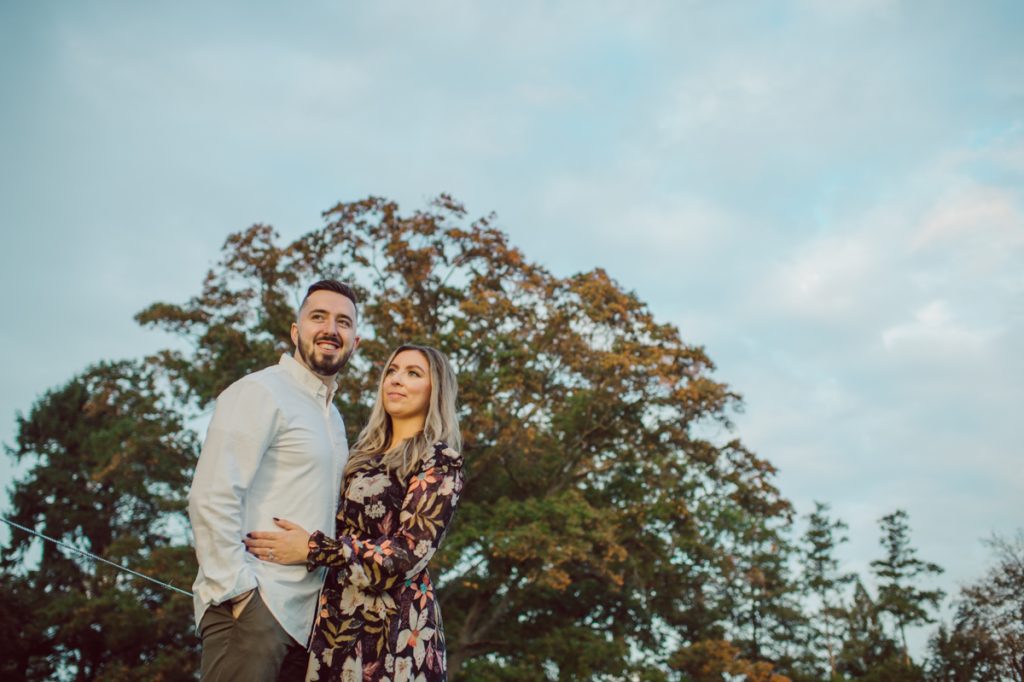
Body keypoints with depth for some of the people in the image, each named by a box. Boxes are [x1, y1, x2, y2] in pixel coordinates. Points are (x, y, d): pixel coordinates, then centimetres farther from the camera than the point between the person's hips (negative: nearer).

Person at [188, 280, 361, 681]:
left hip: (306, 618, 8)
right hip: (254, 607, -8)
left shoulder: (333, 418, 19)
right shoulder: (259, 393, -6)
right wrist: (242, 595, -18)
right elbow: (212, 501, -14)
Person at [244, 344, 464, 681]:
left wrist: (313, 548, -18)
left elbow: (410, 553, -16)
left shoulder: (440, 461, -5)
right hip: (340, 615, 7)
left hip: (391, 622, -6)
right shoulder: (368, 452, 17)